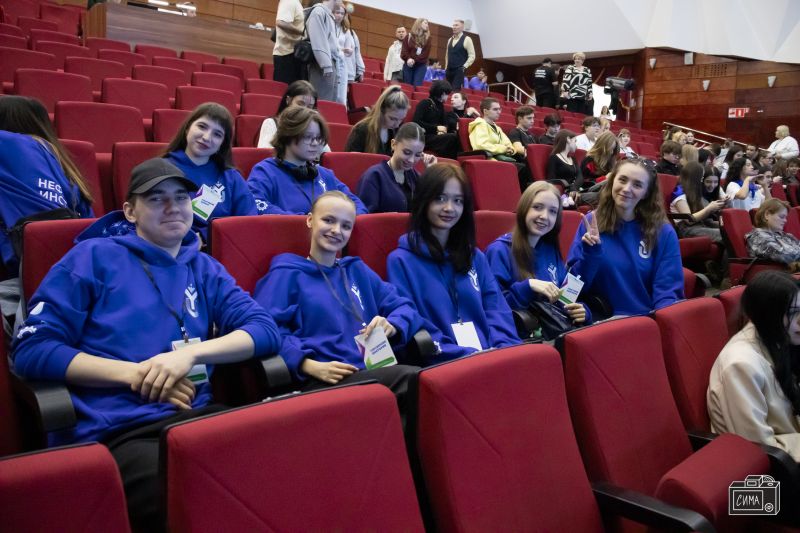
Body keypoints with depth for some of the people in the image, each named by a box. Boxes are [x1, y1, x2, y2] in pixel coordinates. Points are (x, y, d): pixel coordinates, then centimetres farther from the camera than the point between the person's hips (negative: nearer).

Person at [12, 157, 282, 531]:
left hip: (194, 417, 4)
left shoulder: (204, 268, 19)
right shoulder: (93, 256, 7)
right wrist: (135, 373, -8)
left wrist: (192, 352, -9)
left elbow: (266, 329, 8)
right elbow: (31, 349, 1)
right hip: (112, 433, -4)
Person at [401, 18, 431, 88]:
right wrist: (408, 59, -20)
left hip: (421, 66, -1)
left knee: (417, 87, -9)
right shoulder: (409, 36, 7)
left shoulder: (427, 38, 7)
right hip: (408, 65, 1)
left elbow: (425, 53, -4)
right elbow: (404, 51, 0)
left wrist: (414, 60, -14)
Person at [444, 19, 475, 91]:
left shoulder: (467, 39, -4)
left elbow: (472, 56, -7)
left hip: (459, 70, -6)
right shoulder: (450, 40, 15)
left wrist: (464, 67, -13)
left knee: (456, 91, -15)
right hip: (449, 70, 6)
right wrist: (446, 68, 14)